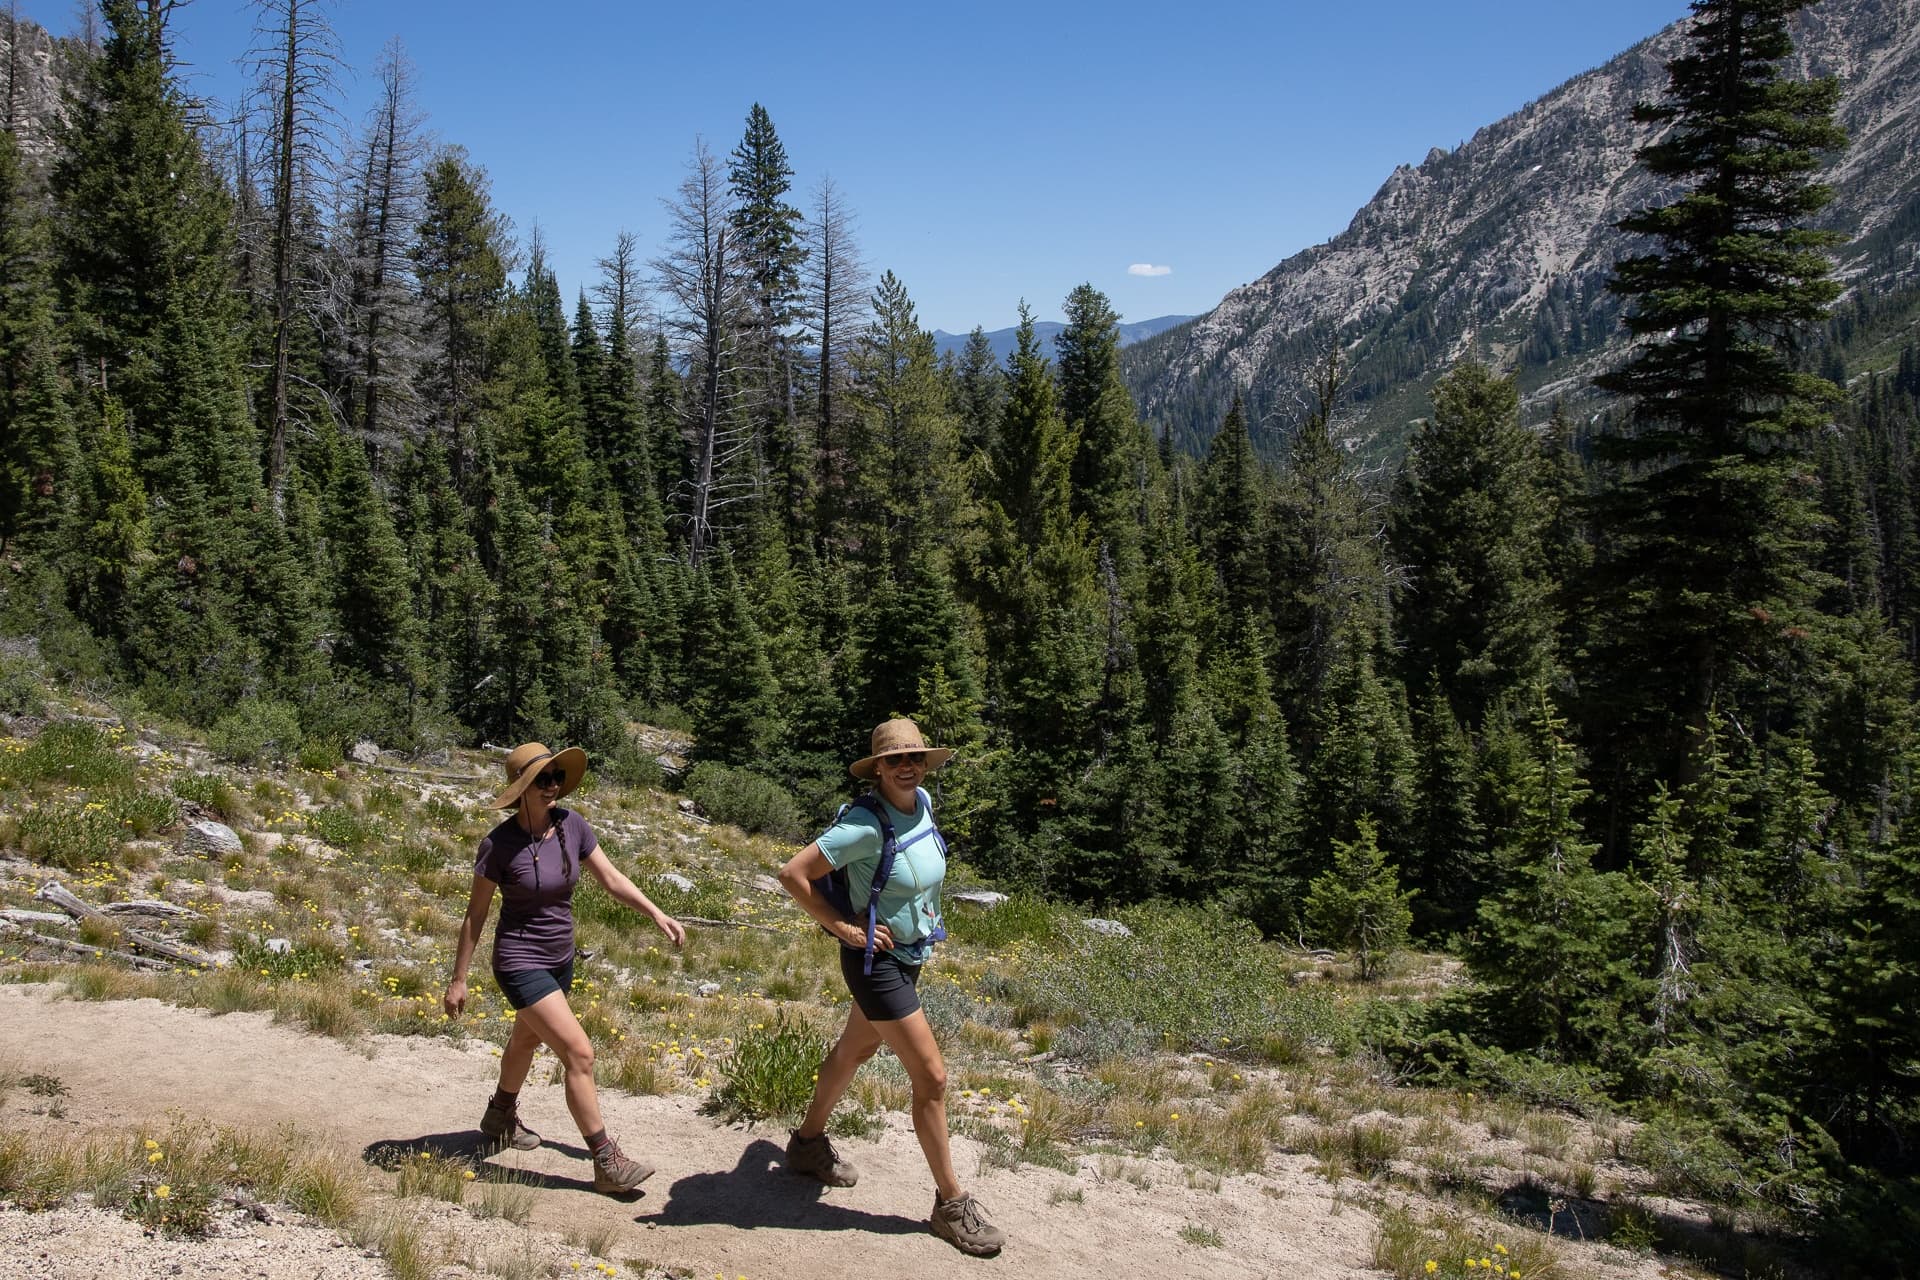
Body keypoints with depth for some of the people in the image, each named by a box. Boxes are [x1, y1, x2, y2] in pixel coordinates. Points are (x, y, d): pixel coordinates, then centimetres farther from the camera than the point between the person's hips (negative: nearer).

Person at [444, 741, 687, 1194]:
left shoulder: (572, 825, -7)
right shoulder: (500, 844, -20)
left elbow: (611, 878, -1)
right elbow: (475, 915, -11)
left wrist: (657, 914, -12)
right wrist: (458, 980, -6)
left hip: (560, 958, 7)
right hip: (521, 963, -7)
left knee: (527, 1040, 28)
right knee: (579, 1054, -12)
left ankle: (500, 1116, 54)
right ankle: (607, 1163, -4)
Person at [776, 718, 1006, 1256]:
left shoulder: (922, 802, -4)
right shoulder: (867, 825, -27)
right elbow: (792, 874, -26)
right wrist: (842, 927, -21)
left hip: (909, 954, 8)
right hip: (877, 961, -8)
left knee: (854, 1050, 25)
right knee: (931, 1078, -4)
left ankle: (808, 1141, 46)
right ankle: (951, 1203, 10)